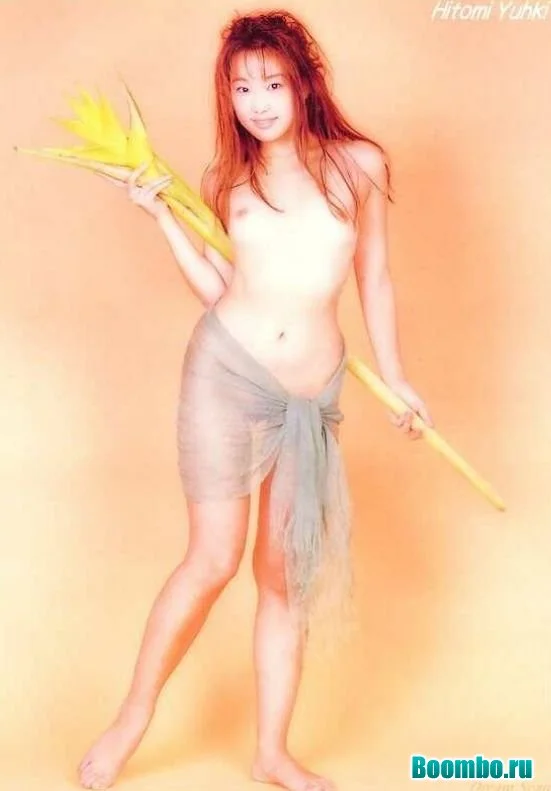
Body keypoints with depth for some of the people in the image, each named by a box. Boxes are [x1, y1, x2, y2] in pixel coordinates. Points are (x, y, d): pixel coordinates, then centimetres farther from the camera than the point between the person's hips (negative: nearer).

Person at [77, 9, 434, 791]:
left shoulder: (358, 163, 5)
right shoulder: (225, 179, 5)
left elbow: (374, 278, 11)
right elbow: (219, 290, 6)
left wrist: (396, 378, 13)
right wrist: (163, 215, 0)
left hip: (311, 394, 1)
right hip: (225, 370, -1)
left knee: (282, 572, 8)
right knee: (214, 560, -3)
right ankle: (133, 717, 18)